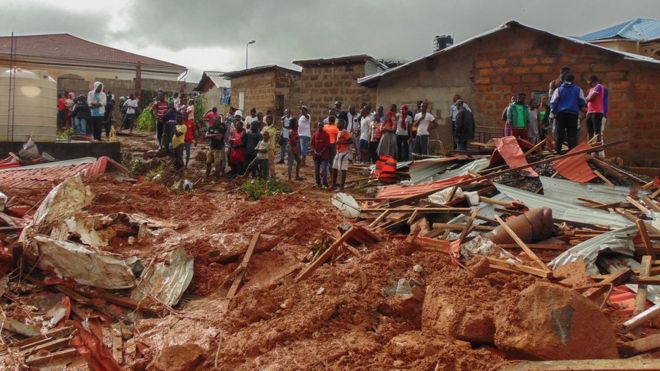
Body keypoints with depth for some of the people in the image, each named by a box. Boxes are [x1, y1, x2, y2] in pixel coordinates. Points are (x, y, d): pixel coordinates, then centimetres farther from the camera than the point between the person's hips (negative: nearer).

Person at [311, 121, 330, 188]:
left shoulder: (326, 134, -4)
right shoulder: (315, 134, 7)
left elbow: (327, 145, -7)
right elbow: (312, 144, 7)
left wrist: (321, 152, -12)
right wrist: (315, 152, -8)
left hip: (324, 155, -4)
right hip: (316, 155, 4)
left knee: (324, 170, -10)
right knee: (316, 170, 9)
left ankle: (325, 184, -8)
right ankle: (318, 183, 20)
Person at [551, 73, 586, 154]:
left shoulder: (558, 90, 5)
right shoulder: (578, 90, 5)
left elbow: (553, 102, 2)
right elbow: (583, 103, 7)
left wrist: (553, 112, 15)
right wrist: (578, 108, 26)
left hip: (561, 114, 1)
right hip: (573, 114, -1)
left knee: (559, 134, 4)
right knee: (572, 134, 1)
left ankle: (557, 151, 0)